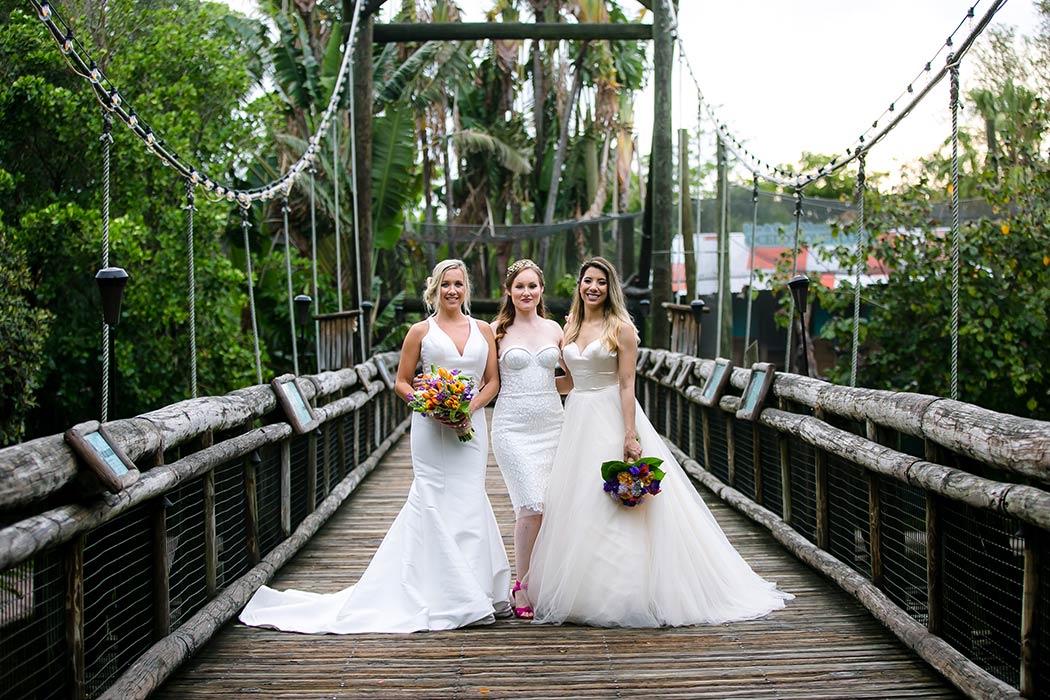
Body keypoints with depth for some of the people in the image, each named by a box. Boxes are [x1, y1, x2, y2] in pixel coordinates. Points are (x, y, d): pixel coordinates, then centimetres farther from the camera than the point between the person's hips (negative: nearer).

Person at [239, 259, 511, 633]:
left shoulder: (484, 330, 12)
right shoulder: (421, 331, 5)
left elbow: (493, 381, 11)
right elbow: (402, 382, 6)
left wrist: (471, 407, -7)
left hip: (471, 425, 2)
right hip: (431, 428, -2)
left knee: (465, 501, -1)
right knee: (436, 501, -7)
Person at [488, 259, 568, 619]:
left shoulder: (554, 329, 11)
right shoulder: (498, 330, 2)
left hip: (551, 425, 4)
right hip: (513, 427, -3)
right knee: (532, 507, -13)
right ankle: (522, 587, 1)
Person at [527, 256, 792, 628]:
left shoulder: (620, 328, -6)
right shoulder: (570, 327, 11)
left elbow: (627, 385, -13)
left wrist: (630, 436, -19)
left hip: (612, 419, -6)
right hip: (577, 419, 6)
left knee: (615, 511, -6)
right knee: (575, 508, 7)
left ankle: (623, 595, 1)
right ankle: (580, 595, 16)